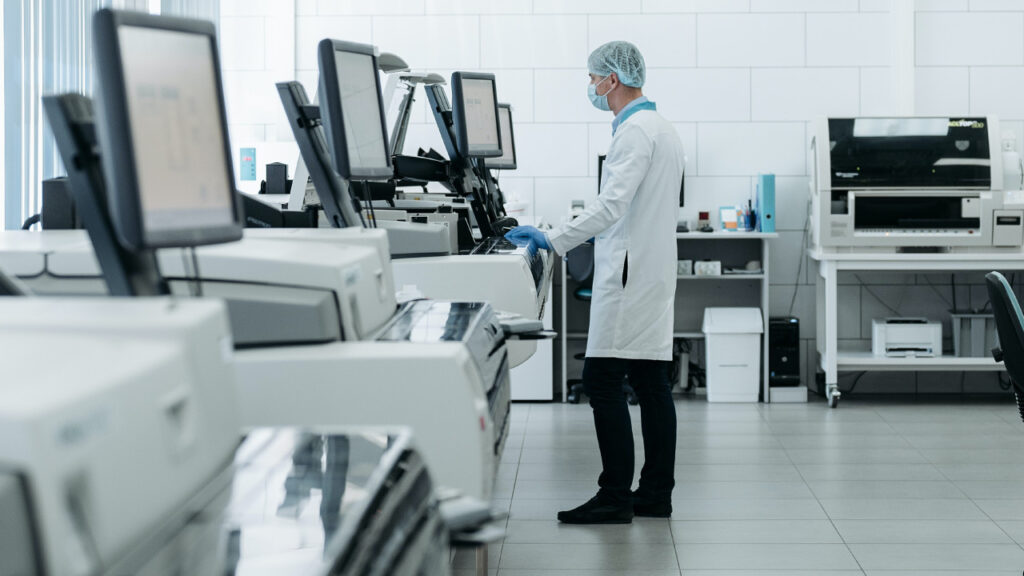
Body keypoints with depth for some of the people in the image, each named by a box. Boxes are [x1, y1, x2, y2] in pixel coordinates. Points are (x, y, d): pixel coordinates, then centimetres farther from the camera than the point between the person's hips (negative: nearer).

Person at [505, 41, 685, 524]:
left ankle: (615, 497, -8)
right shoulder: (662, 128, 18)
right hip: (650, 272, 10)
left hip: (629, 276, -10)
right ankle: (656, 493, 13)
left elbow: (612, 203, -25)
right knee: (651, 382, 10)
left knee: (603, 381, -9)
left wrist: (554, 240, -28)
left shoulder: (635, 131, -14)